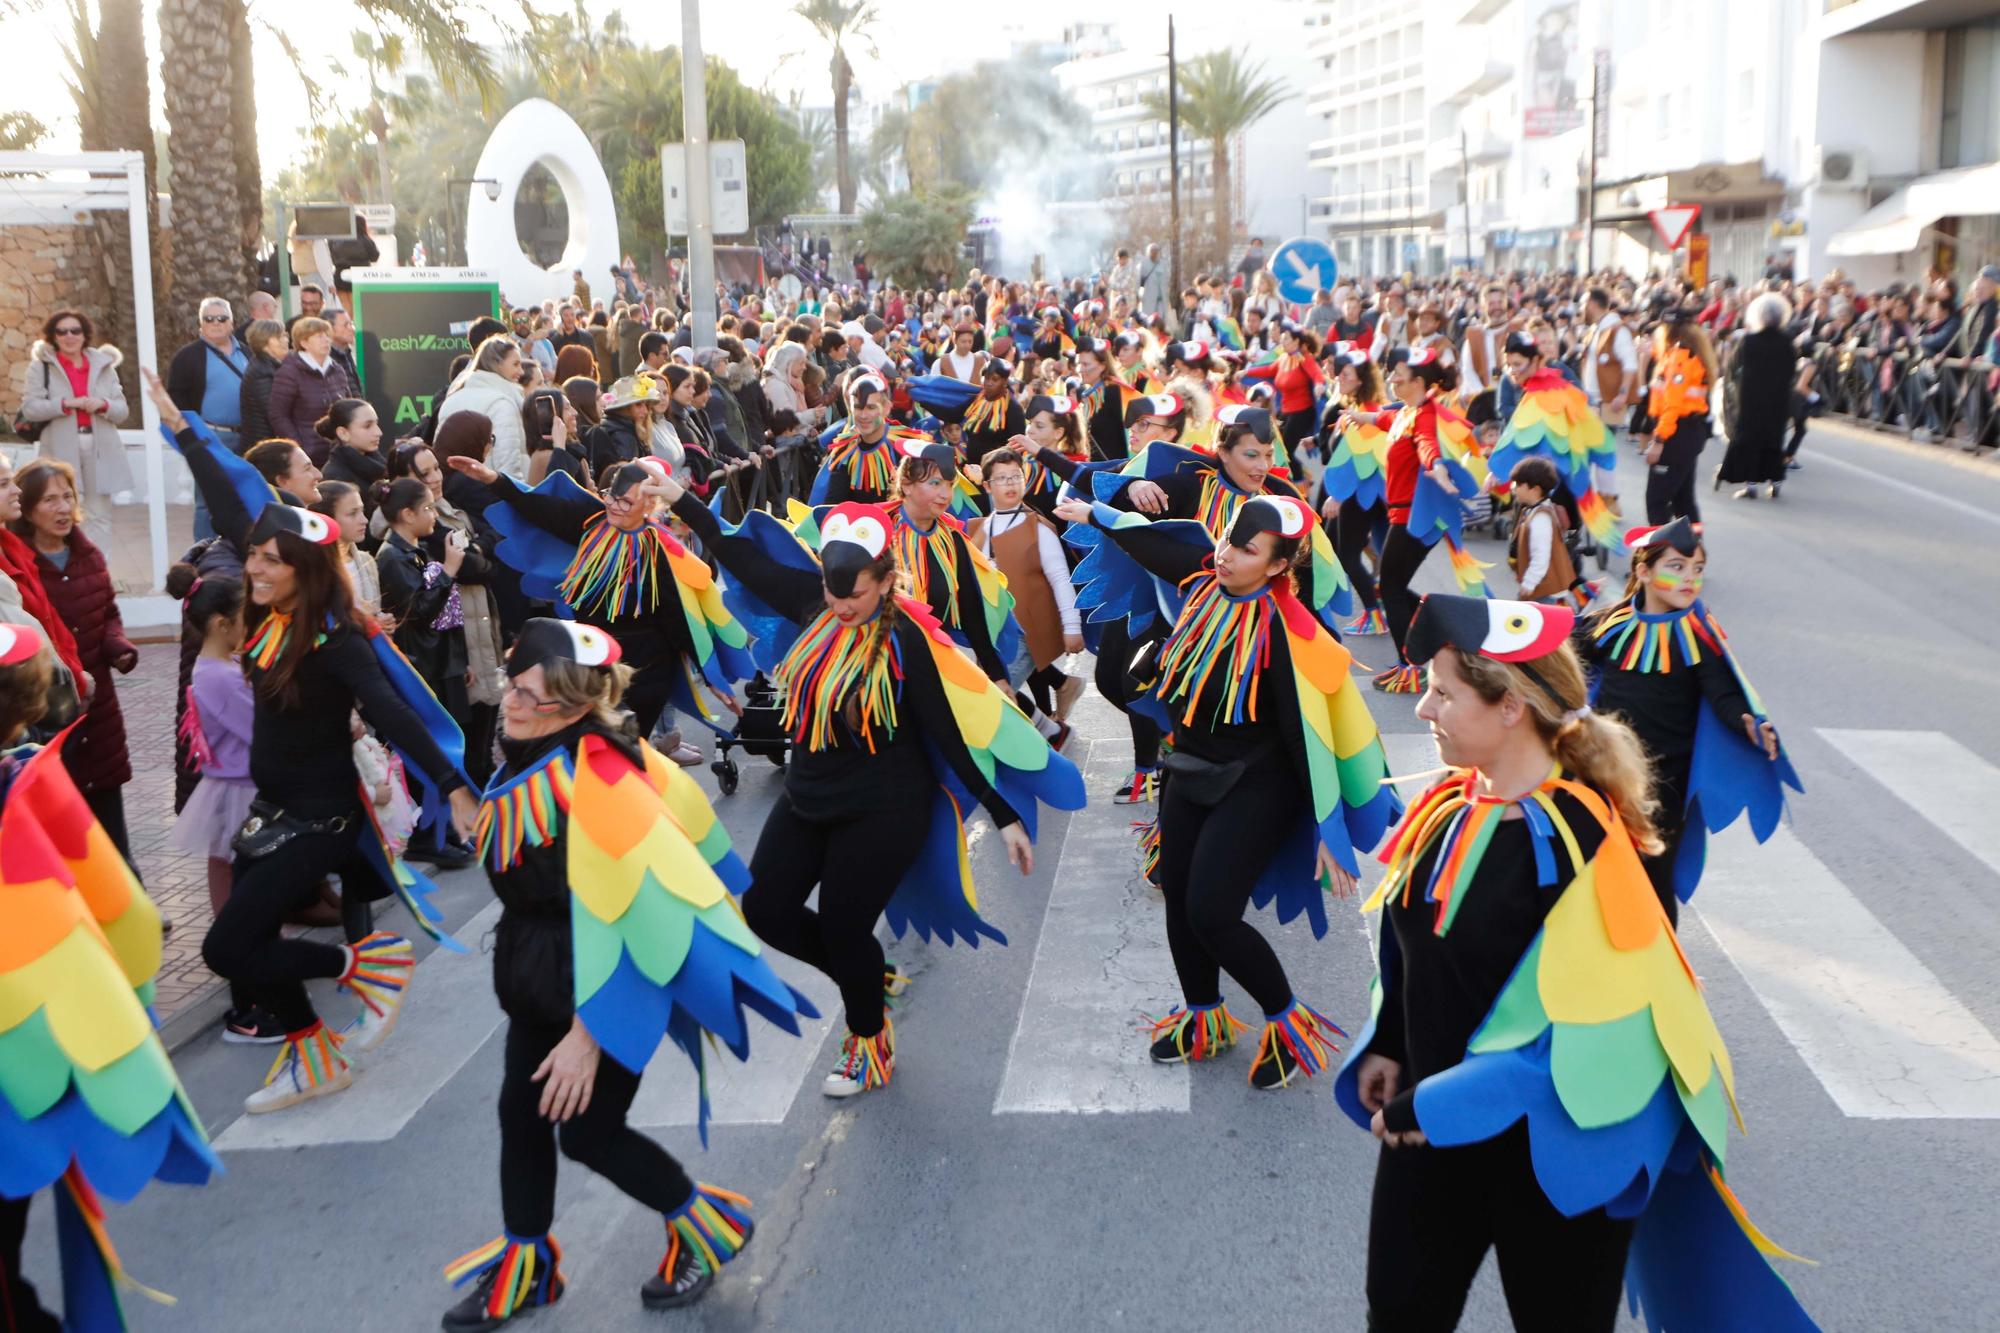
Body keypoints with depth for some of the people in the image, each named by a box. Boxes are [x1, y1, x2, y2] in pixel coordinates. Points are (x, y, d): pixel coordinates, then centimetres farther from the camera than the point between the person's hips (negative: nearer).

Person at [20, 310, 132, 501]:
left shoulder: (103, 365, 13)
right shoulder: (41, 366, 6)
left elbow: (122, 410, 9)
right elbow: (29, 408, -4)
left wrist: (103, 404, -12)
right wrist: (66, 403, -15)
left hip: (100, 449, 3)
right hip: (61, 451, -3)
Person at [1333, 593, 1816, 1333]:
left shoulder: (1576, 847, -24)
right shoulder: (1446, 809, -2)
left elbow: (1580, 1032, -23)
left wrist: (1431, 1107, -20)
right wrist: (1385, 1048, 3)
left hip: (1550, 1148, -6)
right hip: (1429, 1123, 6)